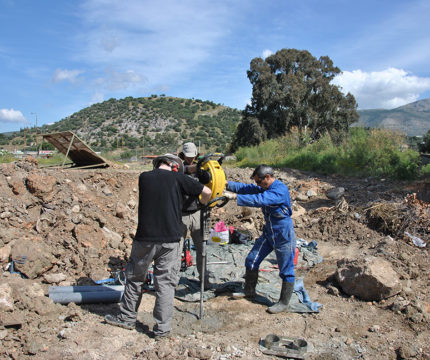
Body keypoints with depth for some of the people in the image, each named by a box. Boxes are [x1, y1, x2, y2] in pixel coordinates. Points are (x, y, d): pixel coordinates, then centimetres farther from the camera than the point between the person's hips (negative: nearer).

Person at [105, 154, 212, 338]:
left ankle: (127, 318, 34)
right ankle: (162, 328, 15)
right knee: (166, 283, 8)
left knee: (135, 277, 19)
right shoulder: (178, 178, -4)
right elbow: (207, 192, 0)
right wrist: (203, 204, 22)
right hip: (170, 240, -2)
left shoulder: (144, 177, 4)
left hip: (144, 238, 2)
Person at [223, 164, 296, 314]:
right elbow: (247, 188, 0)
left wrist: (235, 197, -37)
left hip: (283, 236, -9)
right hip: (268, 233, 9)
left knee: (286, 271, 4)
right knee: (252, 260, 10)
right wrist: (228, 184, -14)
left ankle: (284, 303, 19)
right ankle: (249, 291, 28)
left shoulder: (280, 190, -24)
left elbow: (260, 200, -35)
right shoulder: (264, 188, 5)